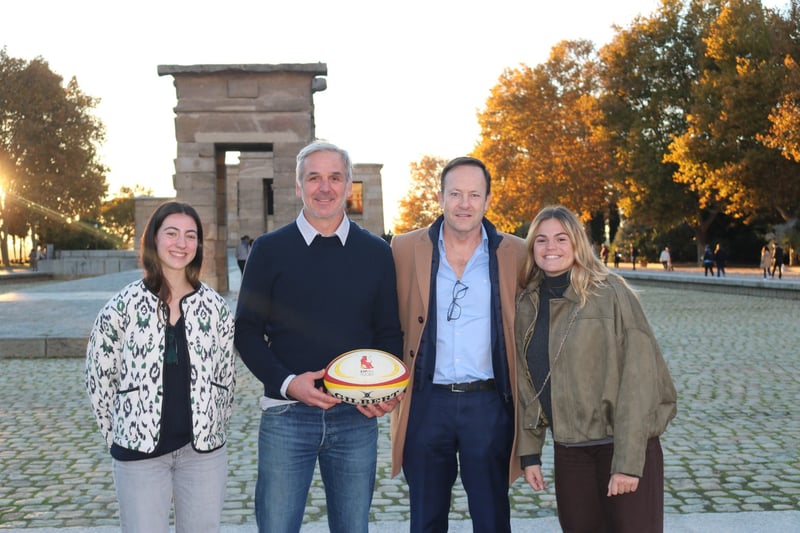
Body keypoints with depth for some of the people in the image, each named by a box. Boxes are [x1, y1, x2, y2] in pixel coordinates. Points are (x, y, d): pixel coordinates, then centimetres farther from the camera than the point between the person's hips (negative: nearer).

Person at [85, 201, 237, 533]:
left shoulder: (216, 307, 3)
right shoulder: (122, 307, -4)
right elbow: (99, 377, 3)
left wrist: (212, 432, 10)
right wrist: (117, 438, 5)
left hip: (203, 452, 2)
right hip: (139, 453, -2)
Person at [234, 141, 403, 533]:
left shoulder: (376, 252, 6)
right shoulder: (270, 249, 1)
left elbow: (389, 333, 9)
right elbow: (247, 331, 1)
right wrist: (287, 383, -14)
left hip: (357, 416, 2)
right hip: (286, 413, -1)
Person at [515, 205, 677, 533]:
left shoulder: (611, 294, -11)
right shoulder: (527, 306, 4)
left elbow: (638, 378, -15)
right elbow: (526, 386, 9)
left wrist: (628, 461, -18)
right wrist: (529, 452, 6)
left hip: (623, 444, -4)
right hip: (568, 451, 4)